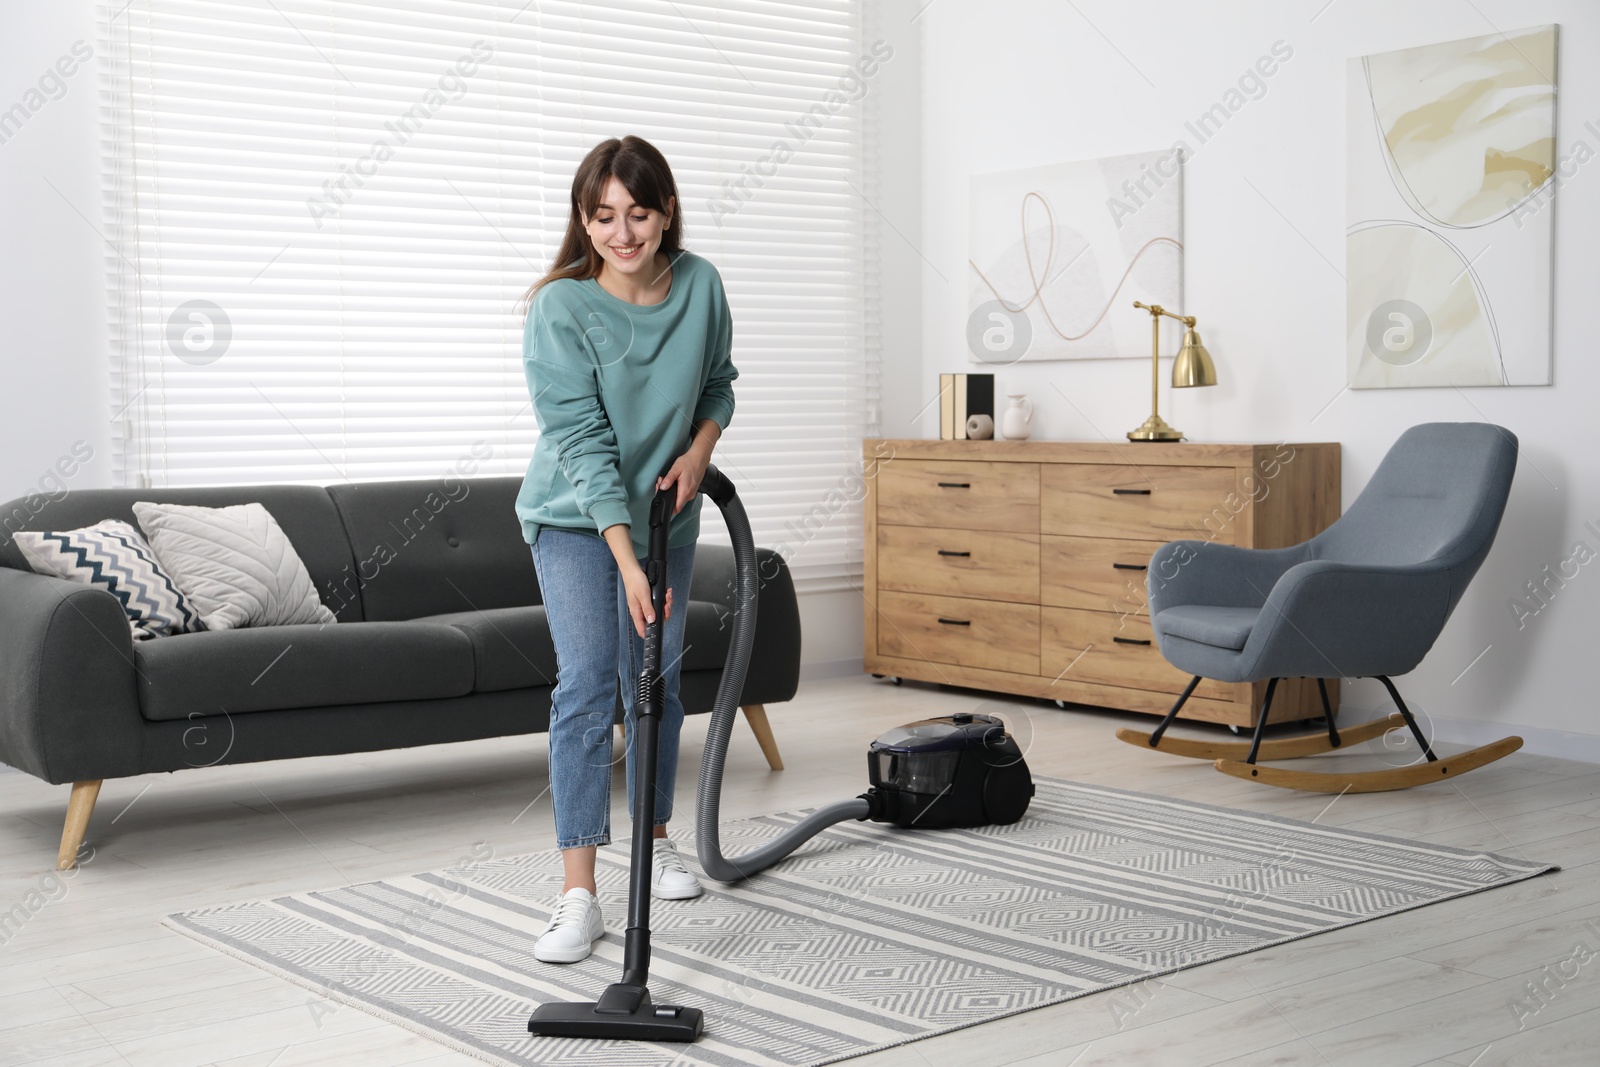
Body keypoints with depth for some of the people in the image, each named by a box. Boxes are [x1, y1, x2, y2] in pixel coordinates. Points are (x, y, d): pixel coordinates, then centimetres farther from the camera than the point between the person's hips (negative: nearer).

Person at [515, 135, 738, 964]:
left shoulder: (700, 285, -11)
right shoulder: (561, 308, -24)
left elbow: (718, 383, 8)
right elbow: (583, 444, -26)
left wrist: (698, 449, -11)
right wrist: (627, 562, -32)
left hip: (665, 509, 4)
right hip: (576, 516, -4)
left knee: (656, 679, 11)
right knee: (586, 684, -13)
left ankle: (656, 842, 29)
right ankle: (578, 893, -12)